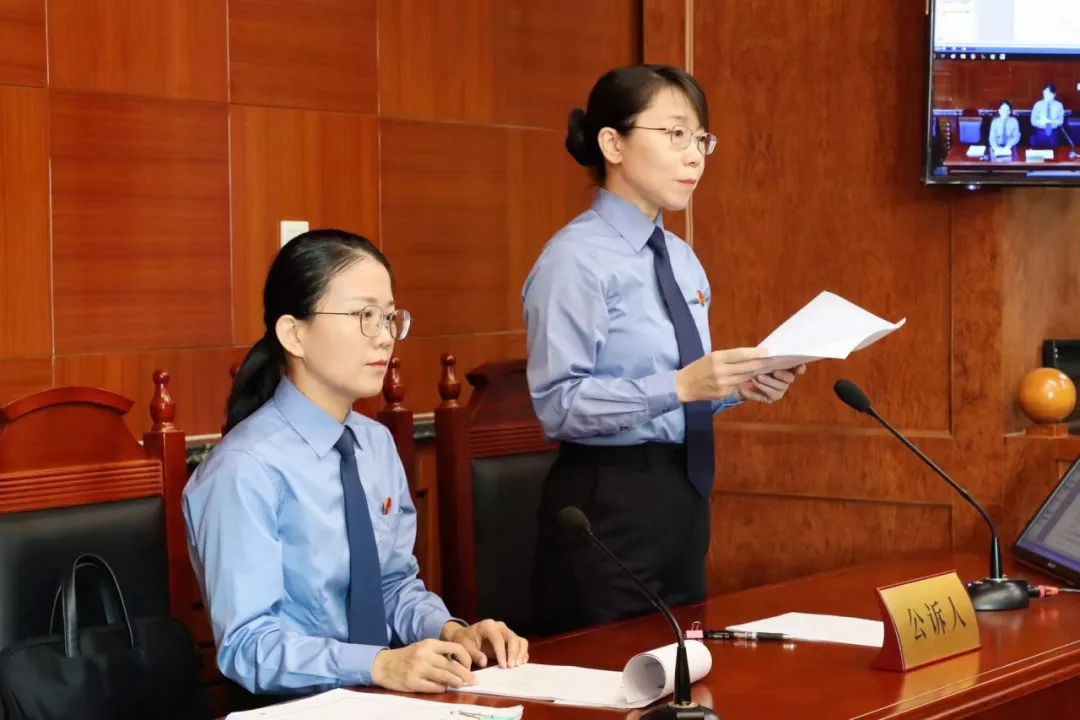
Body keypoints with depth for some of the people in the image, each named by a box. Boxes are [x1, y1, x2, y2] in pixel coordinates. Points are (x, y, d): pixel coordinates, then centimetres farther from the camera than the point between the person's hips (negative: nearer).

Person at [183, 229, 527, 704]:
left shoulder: (378, 444, 8)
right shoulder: (247, 469, -16)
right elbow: (248, 644, -18)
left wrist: (450, 631, -6)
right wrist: (379, 664, -28)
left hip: (385, 694, 6)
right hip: (299, 705, -6)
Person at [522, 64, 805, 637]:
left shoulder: (681, 259, 13)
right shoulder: (576, 258, -13)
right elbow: (558, 405, -20)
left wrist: (738, 385, -1)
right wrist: (680, 385, -27)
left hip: (684, 495, 8)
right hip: (609, 504, -8)